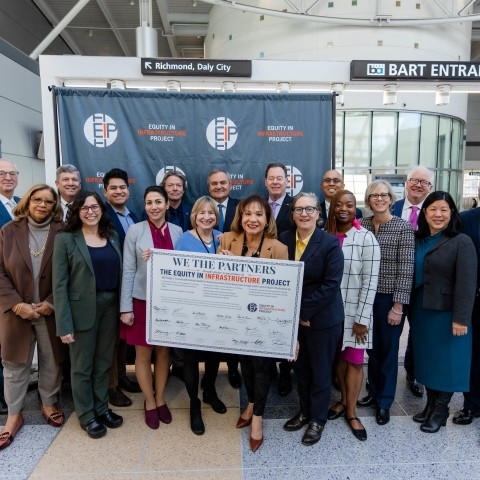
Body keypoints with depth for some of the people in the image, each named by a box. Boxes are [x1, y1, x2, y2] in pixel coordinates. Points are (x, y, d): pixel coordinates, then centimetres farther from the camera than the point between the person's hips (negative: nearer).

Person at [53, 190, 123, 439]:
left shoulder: (112, 236, 6)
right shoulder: (65, 239, -7)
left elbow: (119, 273, 8)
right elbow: (59, 285, -11)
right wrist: (64, 324, -15)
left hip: (111, 306, 4)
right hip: (82, 309, -4)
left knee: (104, 363, 17)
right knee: (82, 366, 10)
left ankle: (101, 408, 35)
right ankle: (86, 416, 29)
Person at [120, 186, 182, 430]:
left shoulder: (177, 231, 1)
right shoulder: (135, 231, -7)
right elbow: (128, 271, -7)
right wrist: (125, 307, -9)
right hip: (142, 300, -2)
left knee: (164, 352, 14)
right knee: (143, 354, 9)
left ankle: (160, 399, 33)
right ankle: (149, 402, 29)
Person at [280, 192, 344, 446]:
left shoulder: (330, 243, -13)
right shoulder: (284, 239, -1)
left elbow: (331, 285, -18)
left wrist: (304, 312, -18)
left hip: (322, 319, -4)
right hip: (292, 317, 4)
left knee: (320, 370, 12)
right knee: (300, 368, 18)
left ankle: (318, 419, 31)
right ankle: (305, 411, 39)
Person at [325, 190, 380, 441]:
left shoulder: (366, 238, -11)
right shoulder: (325, 235, 1)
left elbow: (370, 281, -12)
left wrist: (362, 318, -13)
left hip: (355, 311, -3)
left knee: (354, 361, 7)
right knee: (339, 357, 15)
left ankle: (351, 412, 25)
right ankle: (343, 400, 36)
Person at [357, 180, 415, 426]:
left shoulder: (404, 228, -9)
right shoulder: (361, 225, 2)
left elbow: (406, 270, -12)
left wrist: (398, 306, -14)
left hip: (390, 300, -3)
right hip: (366, 297, 4)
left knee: (388, 349, 10)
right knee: (371, 347, 15)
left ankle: (385, 402, 27)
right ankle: (374, 391, 36)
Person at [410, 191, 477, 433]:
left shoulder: (461, 242, -11)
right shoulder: (419, 240, 7)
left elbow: (466, 283, -16)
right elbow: (411, 275, 7)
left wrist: (460, 318, -20)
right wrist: (409, 308, 4)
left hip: (446, 313, -5)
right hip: (421, 311, 6)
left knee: (445, 361, 7)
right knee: (426, 359, 15)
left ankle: (440, 411, 24)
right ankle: (430, 404, 31)